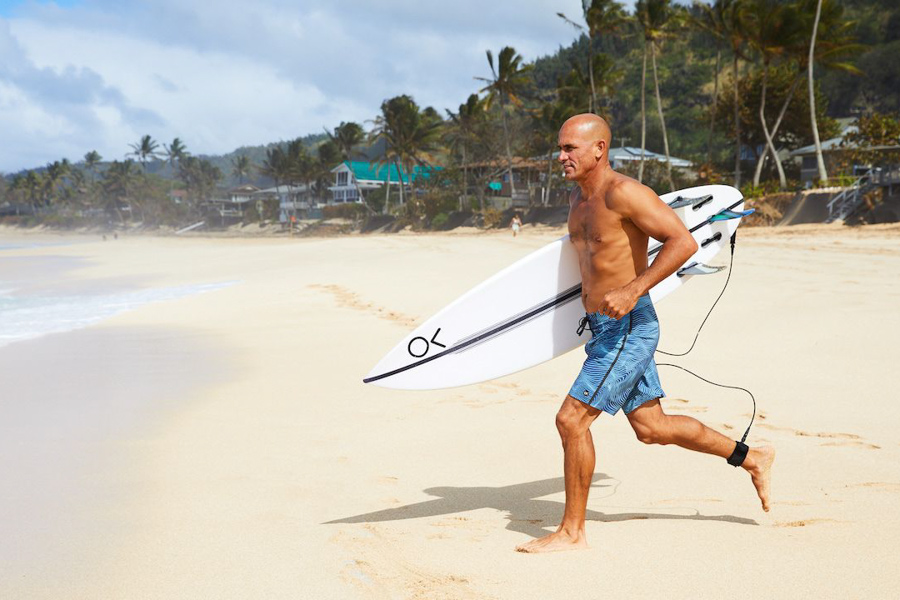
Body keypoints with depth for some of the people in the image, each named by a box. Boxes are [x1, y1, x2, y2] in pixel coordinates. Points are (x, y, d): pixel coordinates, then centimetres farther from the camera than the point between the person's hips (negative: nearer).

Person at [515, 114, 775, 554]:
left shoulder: (623, 192, -17)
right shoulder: (578, 198, 11)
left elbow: (683, 242, -23)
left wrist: (632, 290, -29)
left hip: (629, 328, -10)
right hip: (603, 328, 10)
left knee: (572, 419, -11)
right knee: (651, 427, 15)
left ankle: (572, 532, 2)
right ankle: (753, 459, 31)